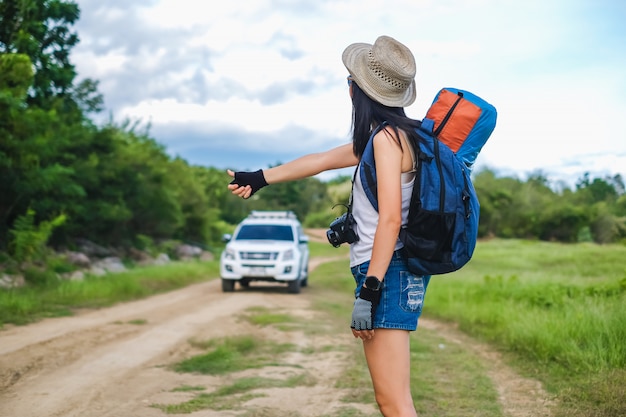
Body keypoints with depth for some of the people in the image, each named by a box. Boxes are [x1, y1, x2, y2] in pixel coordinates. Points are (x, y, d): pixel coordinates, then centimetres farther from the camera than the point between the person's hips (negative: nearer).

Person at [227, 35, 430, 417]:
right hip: (388, 272, 10)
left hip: (388, 272, -10)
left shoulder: (386, 137, -12)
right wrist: (260, 178, 35)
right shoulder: (389, 135, 17)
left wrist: (368, 291, -21)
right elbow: (320, 160, 26)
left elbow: (391, 219, -20)